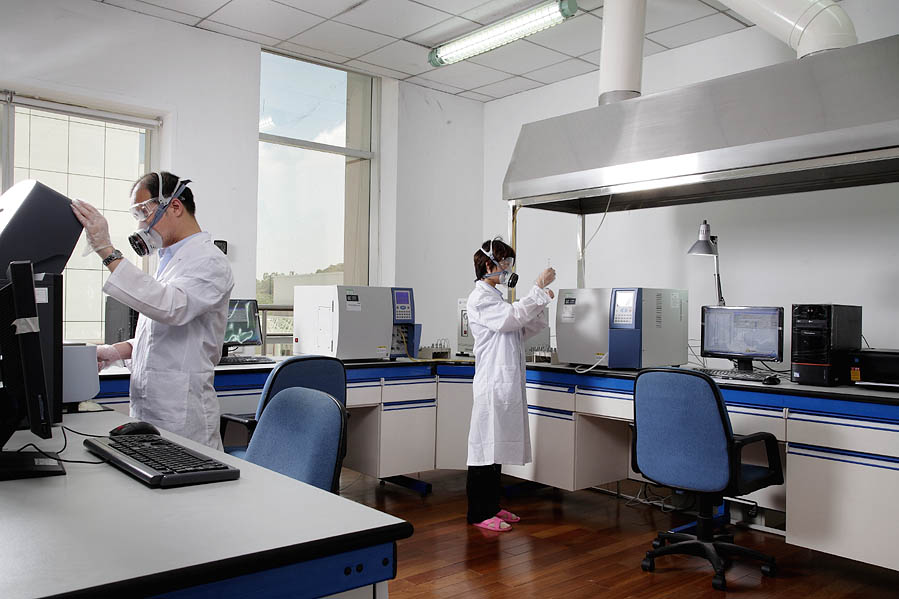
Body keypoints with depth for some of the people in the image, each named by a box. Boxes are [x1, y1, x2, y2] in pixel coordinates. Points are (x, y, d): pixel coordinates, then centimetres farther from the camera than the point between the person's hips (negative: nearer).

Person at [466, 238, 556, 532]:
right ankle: (478, 513, 3)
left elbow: (523, 330, 20)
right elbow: (512, 317, -21)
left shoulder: (496, 296, 20)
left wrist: (541, 304, 7)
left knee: (498, 445, 14)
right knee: (486, 444, -5)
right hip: (493, 382, -10)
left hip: (508, 381, 10)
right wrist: (539, 288, -16)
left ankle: (491, 506, 23)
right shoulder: (480, 298, -9)